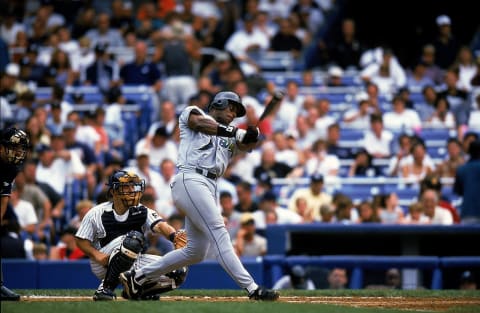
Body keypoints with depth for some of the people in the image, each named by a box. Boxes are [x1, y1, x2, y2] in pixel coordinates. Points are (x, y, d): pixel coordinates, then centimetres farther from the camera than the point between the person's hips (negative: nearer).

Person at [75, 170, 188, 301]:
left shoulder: (143, 212, -3)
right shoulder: (97, 213, -8)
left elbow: (160, 225, -22)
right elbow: (80, 240, -2)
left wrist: (174, 236, -44)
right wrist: (96, 255, -22)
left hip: (133, 263, 4)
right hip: (102, 265, -4)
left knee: (178, 272, -13)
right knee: (134, 237, -35)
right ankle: (105, 288, -24)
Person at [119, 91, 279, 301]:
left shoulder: (229, 137, 28)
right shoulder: (192, 112, 13)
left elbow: (248, 144, 9)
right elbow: (200, 122, -11)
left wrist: (251, 136, -14)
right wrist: (234, 132, -19)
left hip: (210, 188, 8)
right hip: (190, 179, -8)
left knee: (196, 252, 7)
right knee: (218, 233, -18)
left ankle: (136, 277, 18)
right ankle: (251, 288, -29)